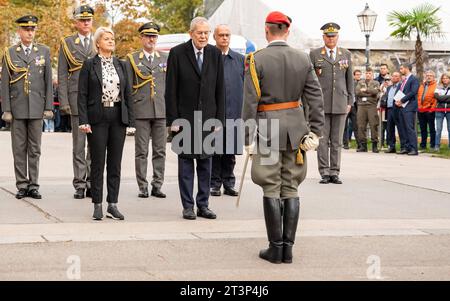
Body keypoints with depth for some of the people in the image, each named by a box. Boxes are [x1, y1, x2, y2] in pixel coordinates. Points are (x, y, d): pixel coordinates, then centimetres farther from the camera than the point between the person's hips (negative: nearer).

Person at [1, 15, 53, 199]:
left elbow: (48, 81, 5)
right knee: (19, 149, 3)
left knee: (35, 149, 3)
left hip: (36, 107, 0)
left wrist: (49, 107, -1)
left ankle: (33, 186, 8)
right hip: (17, 108, 0)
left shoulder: (44, 51, 6)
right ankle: (22, 186, 8)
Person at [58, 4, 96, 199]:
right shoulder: (67, 43, 7)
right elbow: (62, 75, 4)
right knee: (78, 145, 2)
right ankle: (80, 185, 6)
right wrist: (63, 102, -5)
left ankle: (92, 183, 9)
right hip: (77, 99, -1)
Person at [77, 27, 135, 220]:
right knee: (97, 163, 1)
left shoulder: (121, 65, 11)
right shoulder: (89, 65, 0)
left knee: (115, 163, 5)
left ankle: (113, 205, 11)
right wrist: (83, 121, -11)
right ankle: (97, 206, 7)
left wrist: (130, 120, 4)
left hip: (118, 117, 4)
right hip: (97, 117, -3)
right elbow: (82, 94, -3)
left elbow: (128, 93, 12)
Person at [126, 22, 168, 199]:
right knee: (141, 151, 0)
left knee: (160, 151, 3)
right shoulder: (132, 59, 6)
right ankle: (143, 187, 5)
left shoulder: (165, 58, 13)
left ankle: (157, 186, 10)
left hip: (162, 111, 2)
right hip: (141, 111, -2)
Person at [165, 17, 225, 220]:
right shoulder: (178, 53, -5)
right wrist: (173, 119, -8)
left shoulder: (215, 54, 4)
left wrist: (219, 119, 3)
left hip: (207, 117, 3)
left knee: (205, 161, 6)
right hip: (185, 117, -3)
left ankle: (203, 205, 12)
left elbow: (220, 89, 7)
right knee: (186, 161, 2)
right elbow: (171, 89, -5)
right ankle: (188, 206, 8)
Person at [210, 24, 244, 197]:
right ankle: (214, 184, 9)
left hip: (234, 112, 3)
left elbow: (246, 86, 12)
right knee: (214, 150, 1)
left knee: (230, 151, 7)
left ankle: (228, 183, 16)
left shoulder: (240, 59, 11)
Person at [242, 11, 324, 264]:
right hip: (295, 127, 3)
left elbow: (250, 102, -9)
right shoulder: (303, 59, 3)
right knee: (291, 188, 8)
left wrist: (249, 138, -5)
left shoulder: (256, 60, -7)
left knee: (272, 190, 2)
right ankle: (288, 248, 8)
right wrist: (315, 131, 4)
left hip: (267, 128, -3)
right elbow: (316, 98, 1)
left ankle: (276, 248, 3)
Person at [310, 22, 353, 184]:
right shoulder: (314, 54, 4)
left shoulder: (346, 54, 11)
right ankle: (324, 173, 3)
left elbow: (349, 79, 12)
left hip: (340, 104, 2)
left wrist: (350, 101, 7)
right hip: (321, 104, -2)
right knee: (322, 140, -2)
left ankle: (335, 172, 8)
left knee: (337, 140, 4)